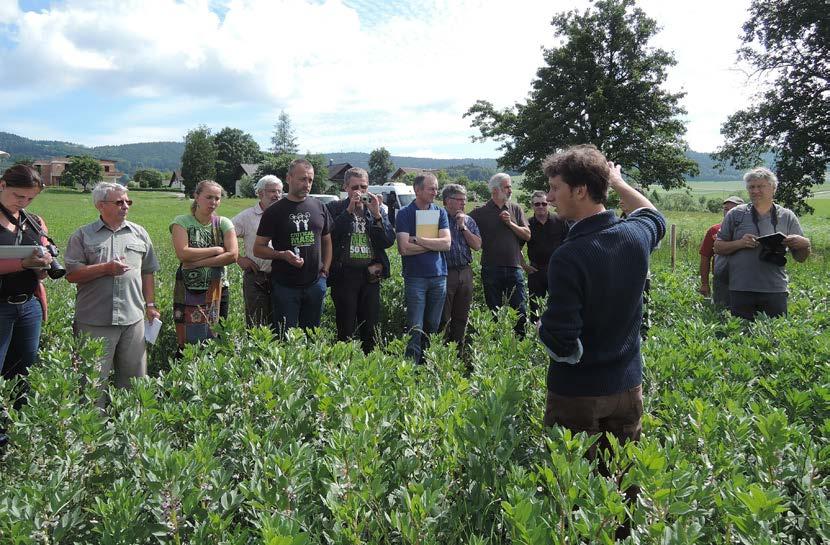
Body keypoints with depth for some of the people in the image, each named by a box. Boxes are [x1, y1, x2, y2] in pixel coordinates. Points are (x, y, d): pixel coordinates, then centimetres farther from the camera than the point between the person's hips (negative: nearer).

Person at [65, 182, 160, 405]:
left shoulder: (139, 233, 13)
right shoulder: (82, 236, 4)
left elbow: (148, 273, 15)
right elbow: (72, 274, -4)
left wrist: (150, 305, 10)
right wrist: (106, 268, -14)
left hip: (133, 319, 3)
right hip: (95, 321, -3)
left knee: (134, 374, 9)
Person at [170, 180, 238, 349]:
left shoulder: (224, 223, 4)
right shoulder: (181, 222, -1)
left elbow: (233, 255, -9)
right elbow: (183, 253, -16)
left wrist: (198, 262, -14)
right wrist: (217, 250, -12)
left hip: (217, 290, 2)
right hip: (188, 292, -2)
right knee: (187, 342, -2)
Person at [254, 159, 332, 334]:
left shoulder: (319, 207, 8)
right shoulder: (275, 211, -3)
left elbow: (327, 241, 17)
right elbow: (258, 249, -2)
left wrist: (325, 269, 5)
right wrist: (282, 255, -19)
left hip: (315, 284, 3)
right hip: (285, 285, -3)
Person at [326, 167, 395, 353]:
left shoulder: (378, 209, 10)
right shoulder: (335, 208, 2)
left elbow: (389, 240, 1)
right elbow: (330, 236, -13)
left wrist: (377, 214, -10)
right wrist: (349, 210, -15)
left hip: (370, 275, 3)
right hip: (344, 274, -3)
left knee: (370, 329, 10)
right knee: (346, 330, 3)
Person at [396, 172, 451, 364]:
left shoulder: (440, 212, 9)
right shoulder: (405, 213, -2)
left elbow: (447, 243, -5)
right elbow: (404, 248, -13)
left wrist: (419, 240, -13)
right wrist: (434, 244, -7)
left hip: (438, 276, 4)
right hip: (415, 277, -4)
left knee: (433, 327, 11)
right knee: (415, 329, -6)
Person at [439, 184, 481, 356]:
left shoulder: (469, 220, 13)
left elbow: (477, 245, 3)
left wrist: (463, 226, -4)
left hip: (465, 272, 6)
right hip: (445, 272, -5)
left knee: (462, 317, 12)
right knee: (443, 318, -2)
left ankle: (458, 353, 22)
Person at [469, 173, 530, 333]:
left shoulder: (516, 209, 9)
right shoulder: (481, 212, 2)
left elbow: (527, 235, 3)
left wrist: (510, 223, -8)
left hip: (514, 267, 1)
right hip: (491, 269, -1)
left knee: (520, 311, 2)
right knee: (493, 313, 9)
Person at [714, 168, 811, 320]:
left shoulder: (787, 217, 8)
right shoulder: (736, 214, 5)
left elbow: (800, 258, 12)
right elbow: (718, 248, 6)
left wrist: (805, 244, -9)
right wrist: (740, 243, -11)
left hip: (776, 290, 1)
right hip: (740, 290, -1)